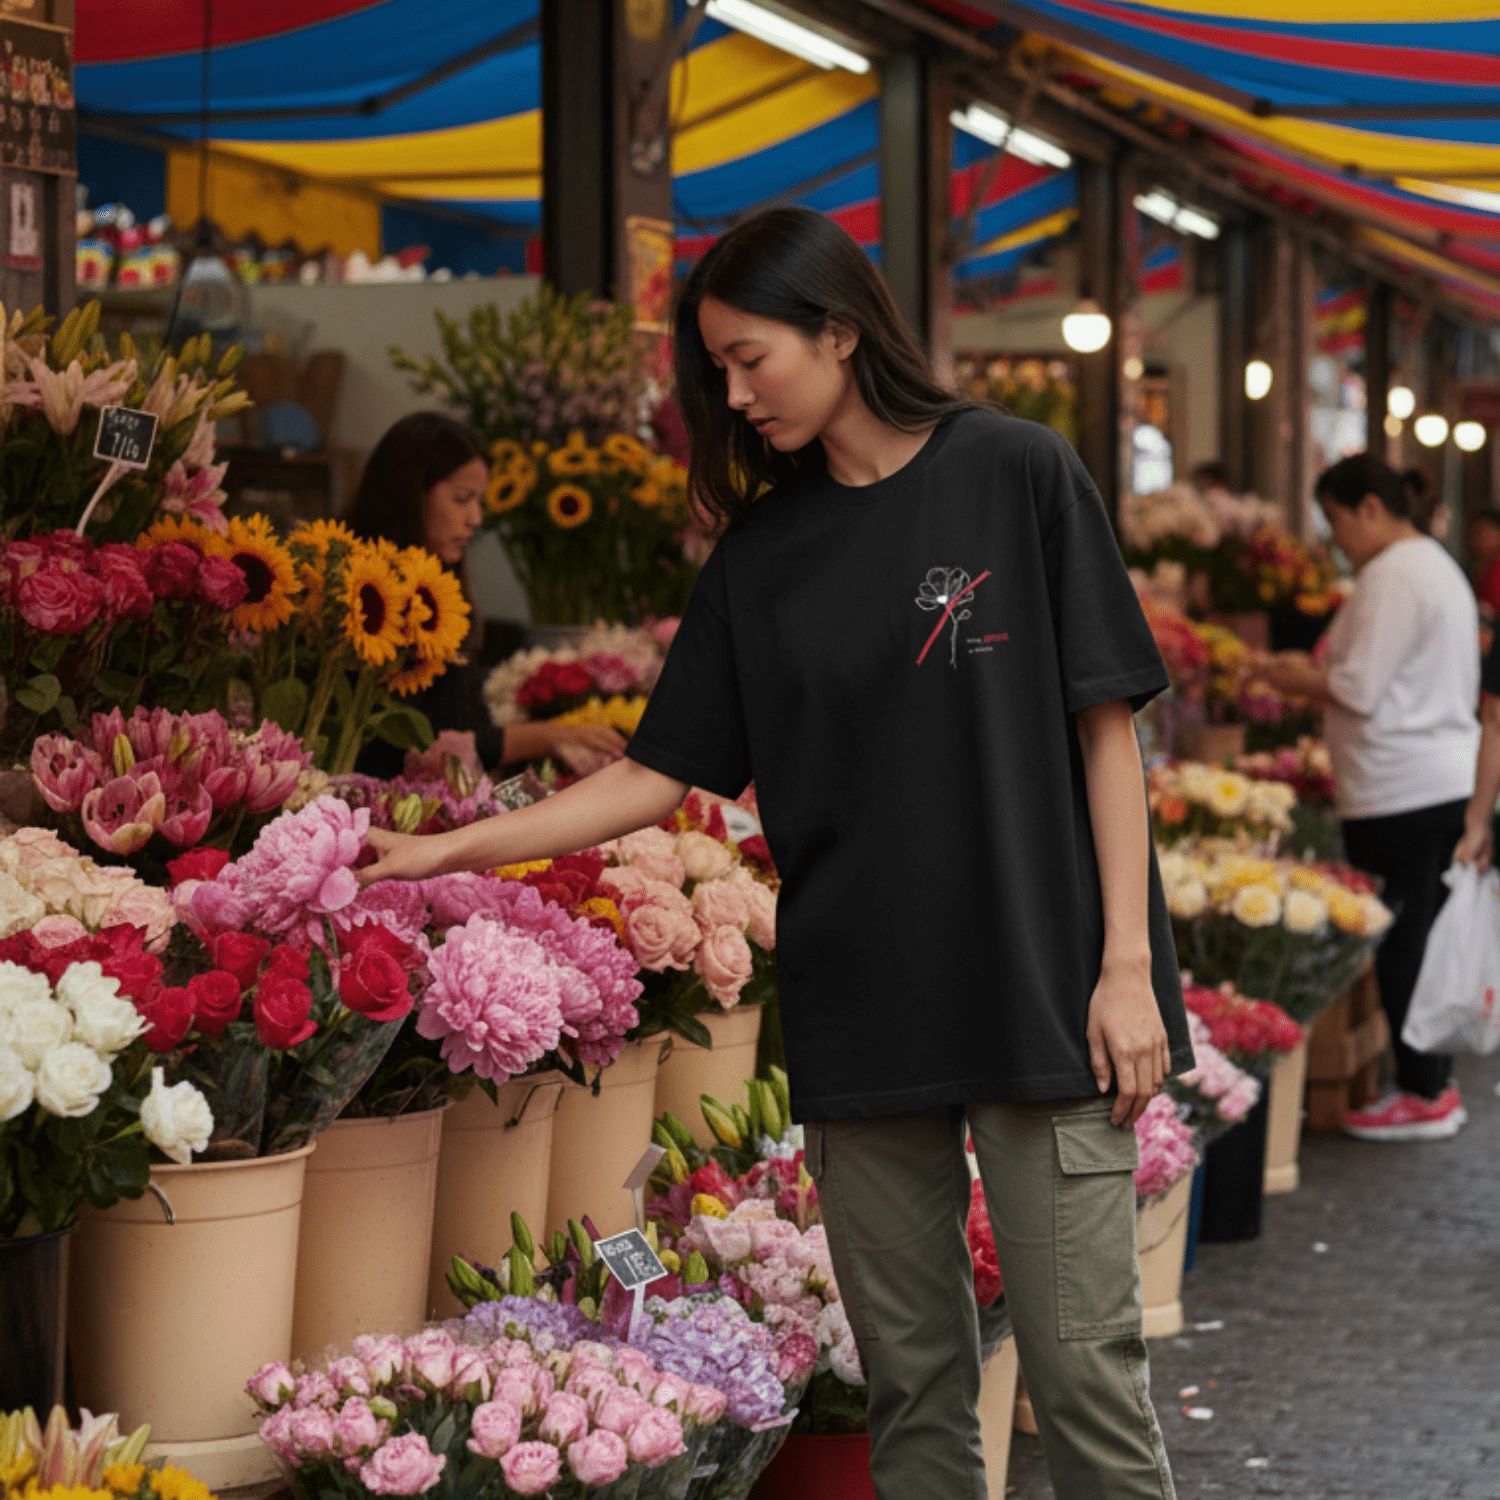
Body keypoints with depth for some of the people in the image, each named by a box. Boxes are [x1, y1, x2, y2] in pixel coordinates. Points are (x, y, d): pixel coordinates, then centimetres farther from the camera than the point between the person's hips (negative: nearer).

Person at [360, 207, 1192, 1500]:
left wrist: (1128, 962, -9)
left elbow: (1106, 725, -3)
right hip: (860, 1011, 4)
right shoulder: (762, 552, 10)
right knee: (911, 1382, 6)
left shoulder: (1016, 476, -2)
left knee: (1084, 1361, -6)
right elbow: (663, 773, 11)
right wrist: (453, 850, 5)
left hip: (1041, 999, -4)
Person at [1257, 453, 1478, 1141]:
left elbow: (1359, 690, -18)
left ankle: (1421, 1096, 1)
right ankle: (1434, 1082, 17)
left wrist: (1300, 680, -1)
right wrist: (1318, 679, 17)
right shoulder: (1438, 565, 19)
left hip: (1400, 793, -10)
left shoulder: (1392, 576, -14)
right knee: (1427, 941, 13)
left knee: (1402, 947, -4)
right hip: (1448, 780, 10)